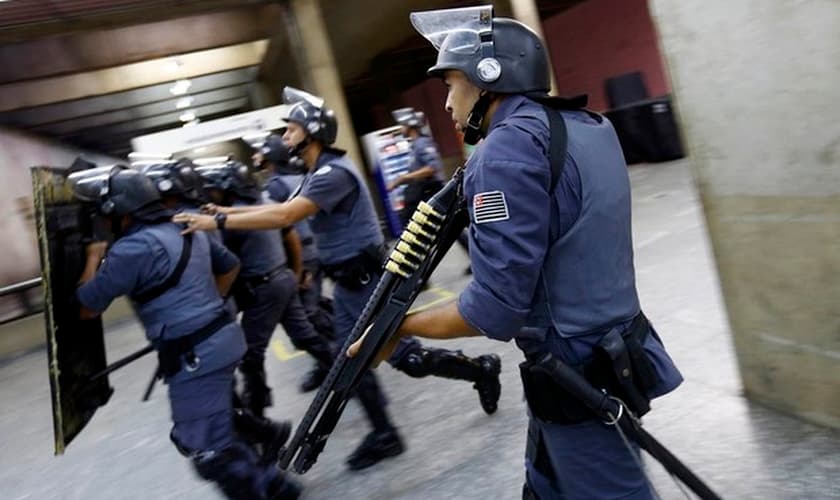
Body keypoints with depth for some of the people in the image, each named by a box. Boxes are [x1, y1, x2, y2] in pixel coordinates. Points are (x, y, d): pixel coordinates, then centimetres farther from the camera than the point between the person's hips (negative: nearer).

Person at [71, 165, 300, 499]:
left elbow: (85, 309, -8)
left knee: (208, 448, 2)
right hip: (222, 337, 10)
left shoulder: (132, 248, -15)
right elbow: (230, 266, 24)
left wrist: (93, 259, 7)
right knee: (222, 428, 23)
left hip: (195, 356, -10)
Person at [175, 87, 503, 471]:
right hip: (348, 283, 10)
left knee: (406, 357, -1)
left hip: (367, 280, -10)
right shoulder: (316, 174, 12)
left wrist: (218, 222, -27)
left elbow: (285, 216, -30)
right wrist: (229, 209, 9)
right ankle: (384, 435, 24)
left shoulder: (334, 172, -22)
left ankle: (481, 370, 19)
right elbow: (283, 209, 14)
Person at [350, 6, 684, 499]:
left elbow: (494, 309, -25)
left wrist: (400, 326, -11)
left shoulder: (509, 148, -22)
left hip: (577, 379, -9)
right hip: (609, 356, 9)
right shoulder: (589, 125, 6)